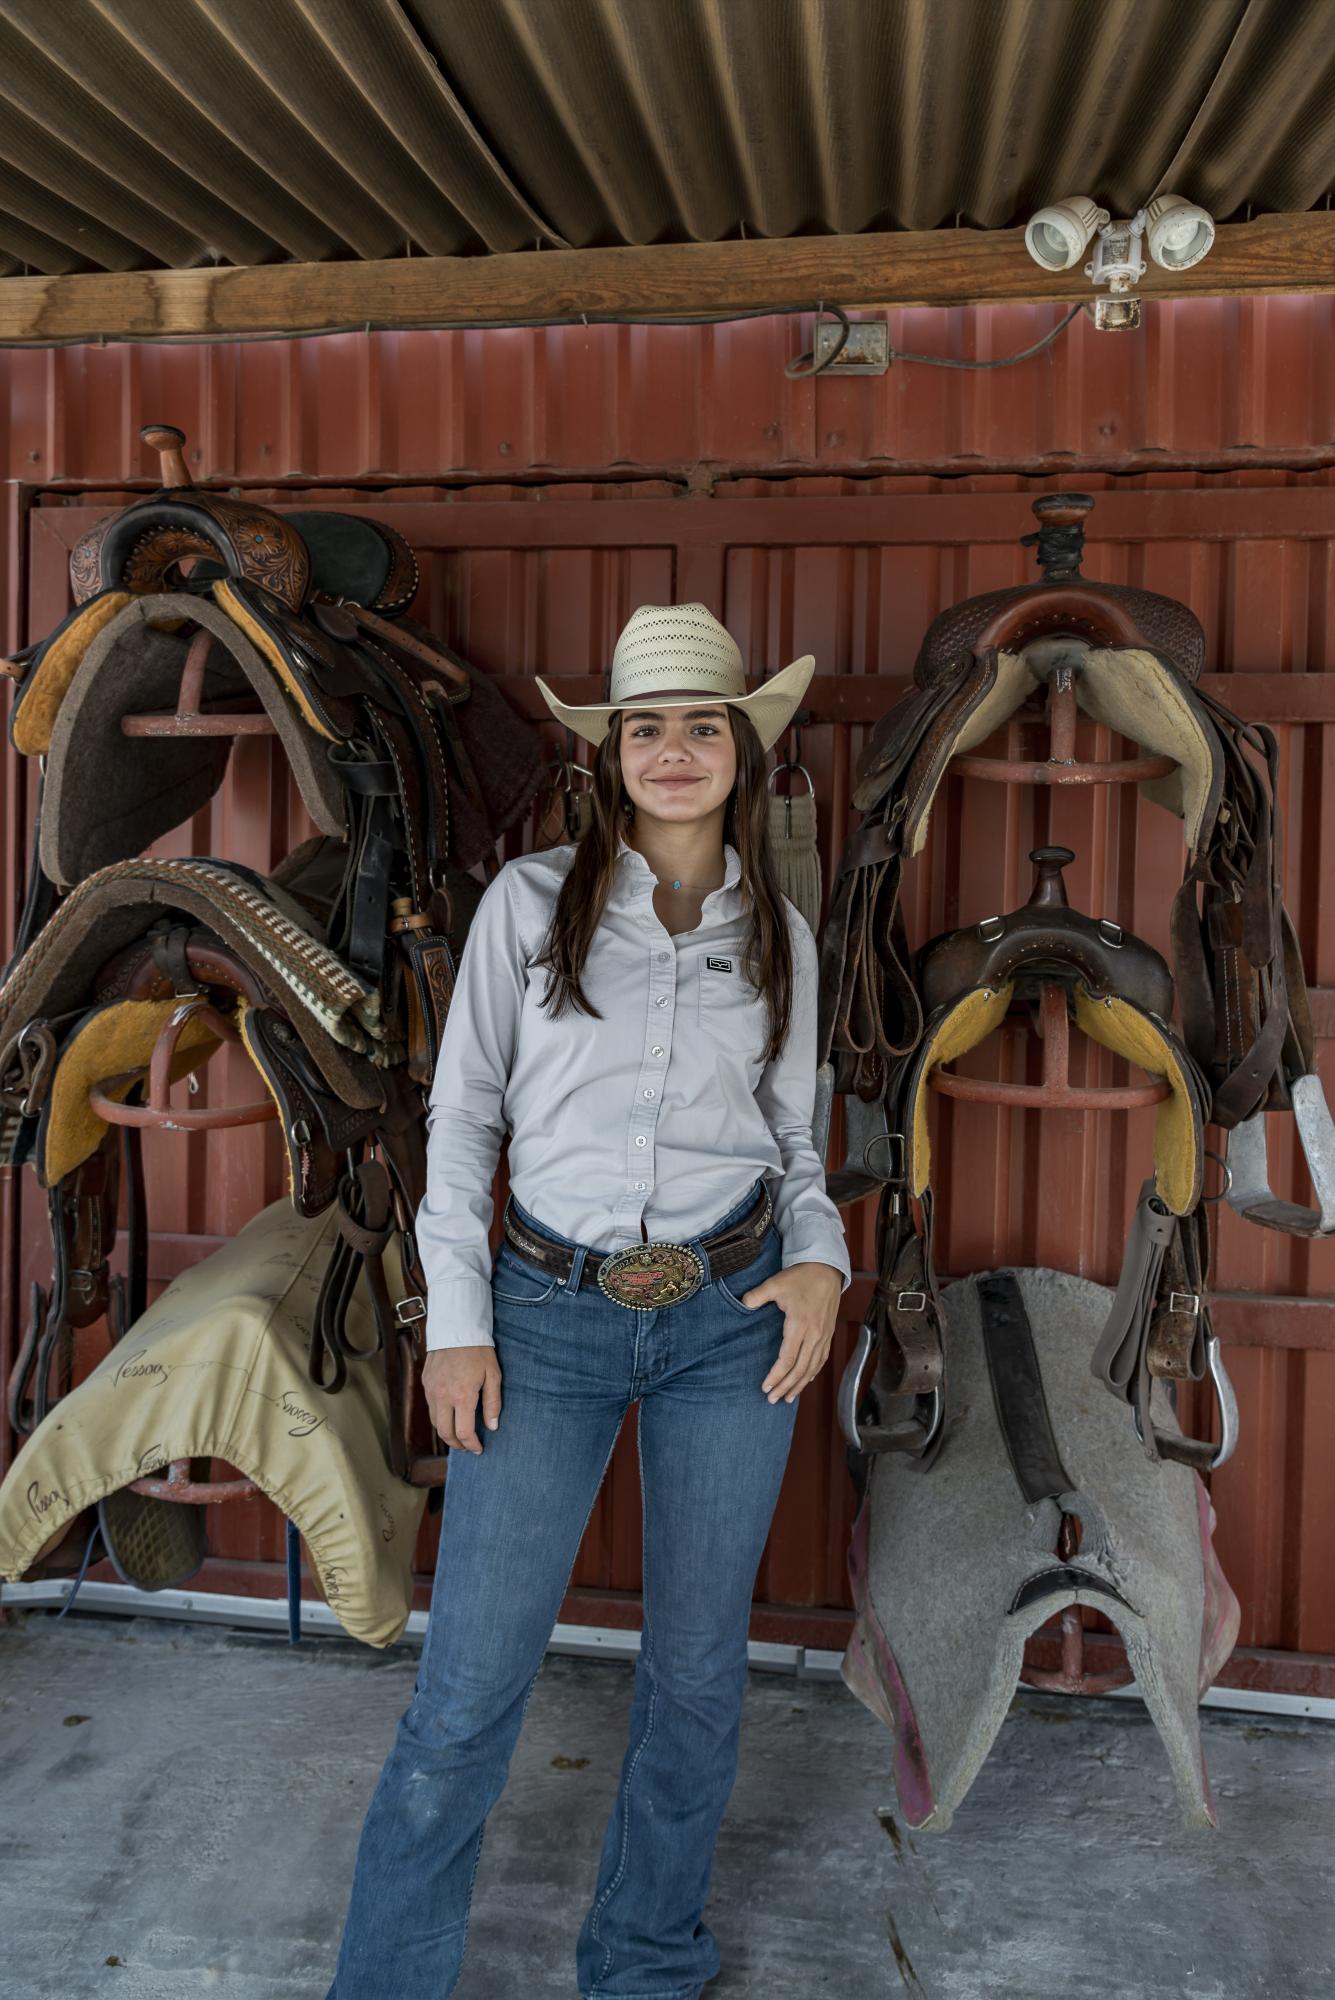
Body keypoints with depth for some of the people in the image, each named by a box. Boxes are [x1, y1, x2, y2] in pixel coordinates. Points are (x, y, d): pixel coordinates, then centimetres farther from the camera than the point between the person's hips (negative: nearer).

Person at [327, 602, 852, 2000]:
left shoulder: (778, 933, 6)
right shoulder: (531, 901, -1)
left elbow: (792, 1134, 13)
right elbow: (463, 1113, 1)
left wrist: (821, 1259, -6)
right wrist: (456, 1319, -4)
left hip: (734, 1318, 3)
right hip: (552, 1317, -2)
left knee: (698, 1669, 13)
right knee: (470, 1686, -1)